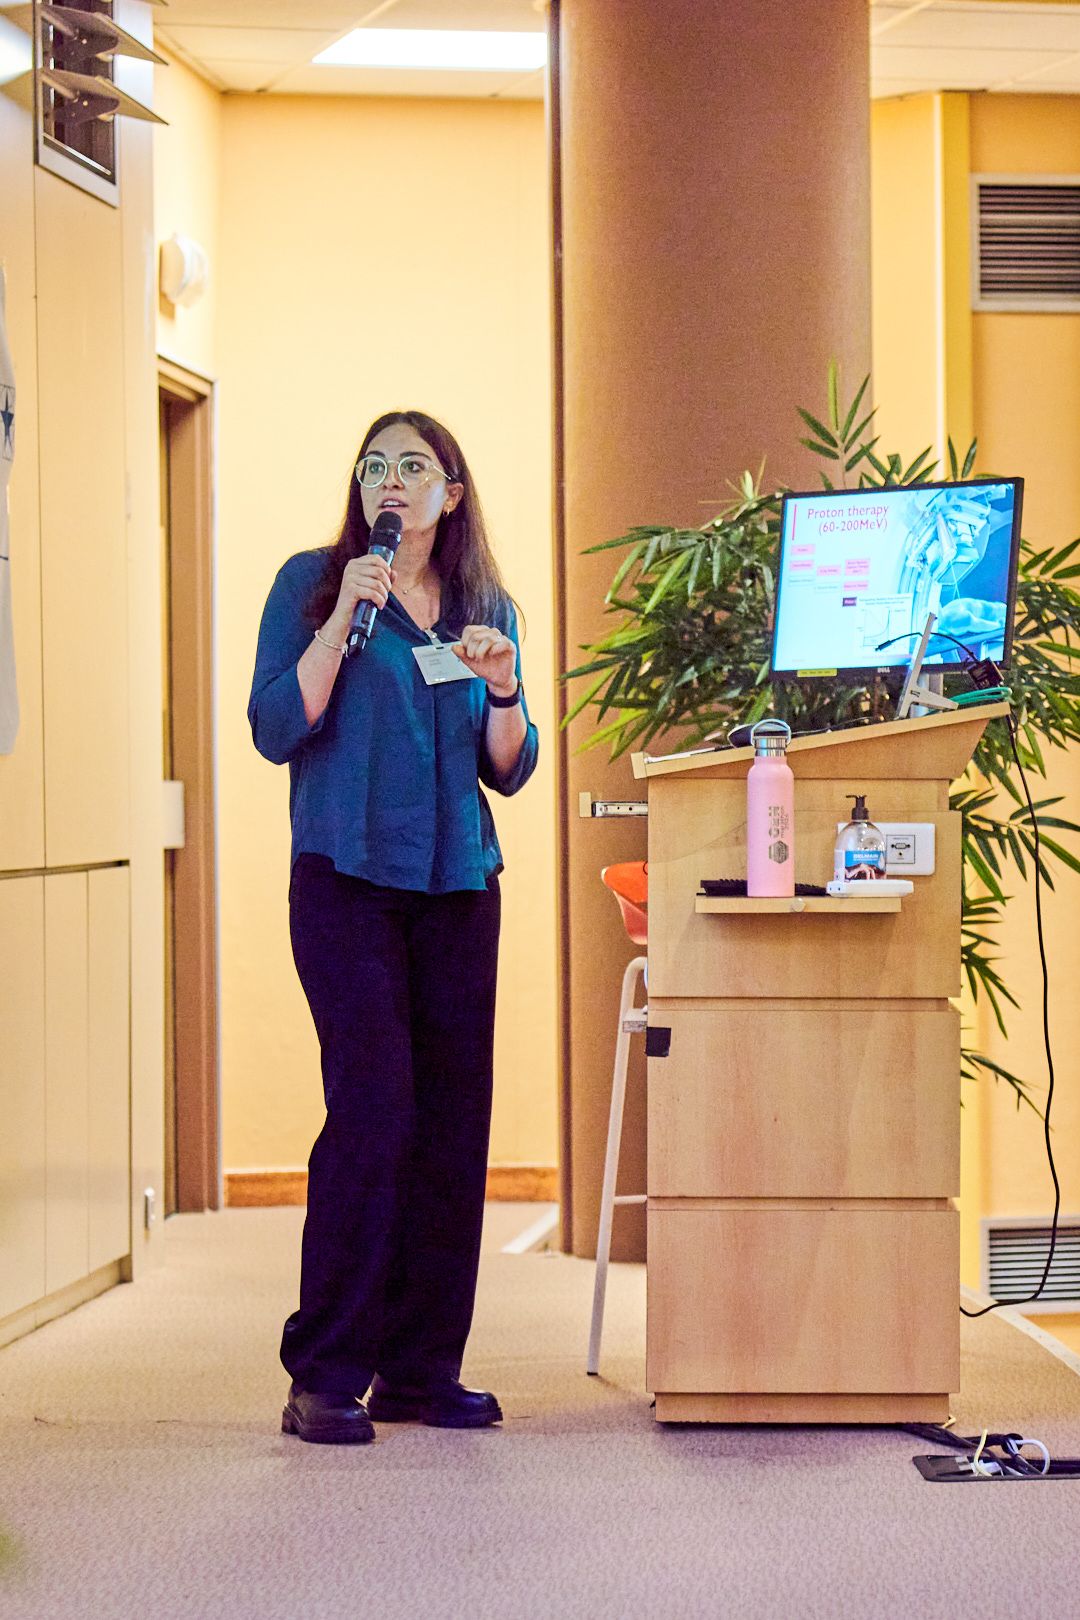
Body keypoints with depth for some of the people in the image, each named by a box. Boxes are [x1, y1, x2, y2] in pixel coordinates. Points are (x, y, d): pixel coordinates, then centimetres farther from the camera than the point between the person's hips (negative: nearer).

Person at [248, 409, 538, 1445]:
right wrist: (343, 621, -13)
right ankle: (324, 1376, -6)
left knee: (453, 1121, 2)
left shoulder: (486, 607, 15)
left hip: (459, 886, 5)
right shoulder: (312, 583, 4)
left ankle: (421, 1368, 11)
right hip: (348, 880, -4)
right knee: (375, 1110, -13)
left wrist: (504, 689, -4)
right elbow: (275, 731, -6)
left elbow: (508, 770, 15)